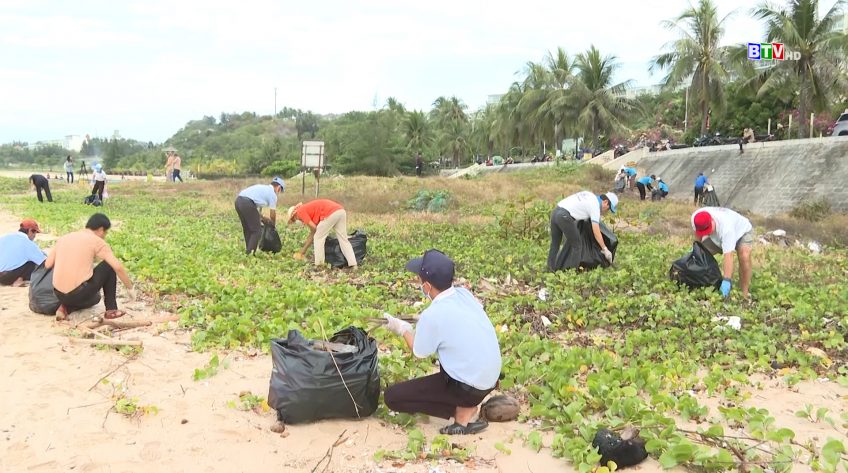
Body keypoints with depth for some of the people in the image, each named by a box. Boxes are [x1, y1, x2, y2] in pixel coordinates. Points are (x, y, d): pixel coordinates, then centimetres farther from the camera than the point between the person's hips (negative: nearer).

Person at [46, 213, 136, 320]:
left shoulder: (64, 238, 13)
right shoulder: (97, 241, -3)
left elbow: (47, 265, 12)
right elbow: (118, 267, -10)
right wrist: (130, 288, 1)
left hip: (59, 295, 7)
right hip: (79, 294, -7)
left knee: (95, 298, 36)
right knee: (109, 266, 13)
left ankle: (66, 309, 9)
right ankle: (111, 309, 12)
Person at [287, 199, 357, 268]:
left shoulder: (300, 211, 8)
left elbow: (313, 227, -3)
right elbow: (314, 231, 34)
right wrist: (304, 249, 37)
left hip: (331, 213, -9)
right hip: (341, 211, 9)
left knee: (318, 238, 7)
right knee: (343, 239, 13)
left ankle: (319, 265, 9)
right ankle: (353, 264, 8)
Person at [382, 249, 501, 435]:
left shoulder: (432, 316, -23)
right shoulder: (464, 293, -5)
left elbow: (419, 353, -4)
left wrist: (403, 329, 13)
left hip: (471, 386, -7)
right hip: (492, 375, 7)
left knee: (392, 397, -2)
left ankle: (463, 411, -3)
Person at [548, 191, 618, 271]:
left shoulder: (589, 195, 22)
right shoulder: (595, 206, -2)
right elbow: (596, 232, -6)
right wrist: (605, 249, 1)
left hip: (555, 212, 8)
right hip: (564, 216, -8)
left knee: (555, 244, 16)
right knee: (575, 242, 8)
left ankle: (551, 268, 19)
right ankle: (572, 268, 10)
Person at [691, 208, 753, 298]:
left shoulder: (726, 227, -46)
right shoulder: (695, 218, -30)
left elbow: (728, 256, -50)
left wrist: (726, 280, -54)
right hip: (718, 237, 6)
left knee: (744, 257, -32)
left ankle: (744, 293, -22)